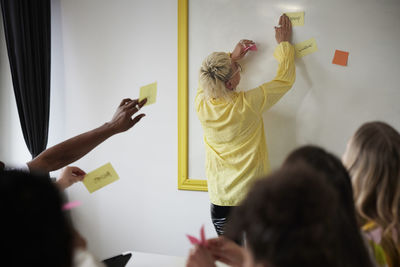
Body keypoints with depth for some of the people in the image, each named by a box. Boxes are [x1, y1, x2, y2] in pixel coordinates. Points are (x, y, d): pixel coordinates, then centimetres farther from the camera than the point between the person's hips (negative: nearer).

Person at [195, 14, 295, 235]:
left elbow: (208, 81, 18)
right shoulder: (248, 104, -20)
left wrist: (232, 57, 15)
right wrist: (284, 43, 10)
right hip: (251, 199, -4)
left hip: (219, 201, 4)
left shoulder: (202, 104, -9)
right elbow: (285, 79, -4)